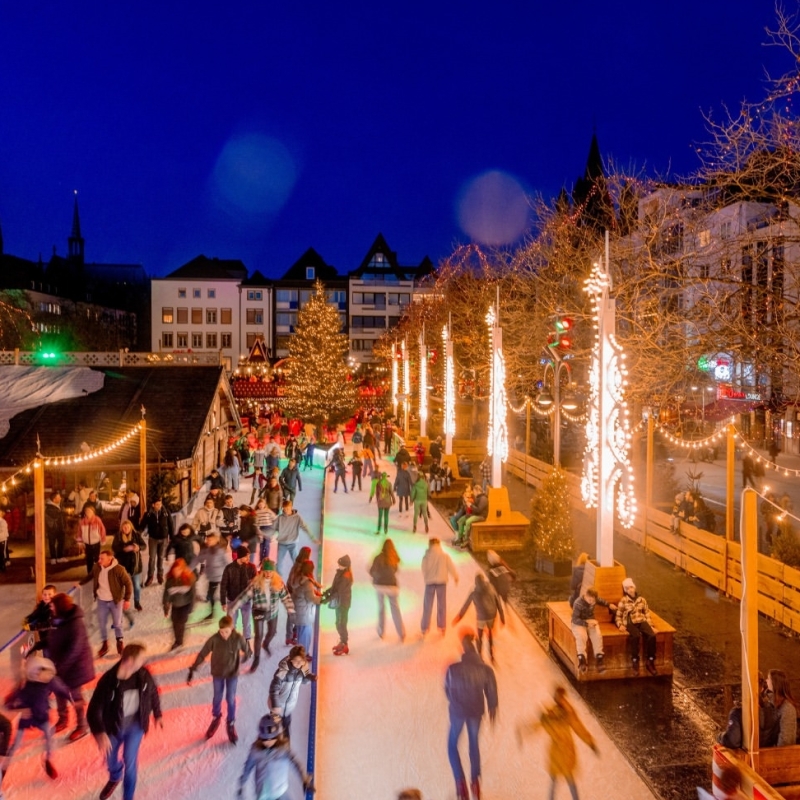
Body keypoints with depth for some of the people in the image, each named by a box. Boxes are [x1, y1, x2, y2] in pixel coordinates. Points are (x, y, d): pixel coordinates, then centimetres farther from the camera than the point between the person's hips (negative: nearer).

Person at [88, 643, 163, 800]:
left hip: (135, 726, 0)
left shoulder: (143, 675, -19)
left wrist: (157, 715, 11)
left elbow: (153, 693, 0)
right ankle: (114, 778, 59)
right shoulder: (108, 681, -29)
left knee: (130, 761, 2)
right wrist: (100, 733, -40)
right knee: (110, 758, 23)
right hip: (113, 727, 0)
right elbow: (94, 709, -26)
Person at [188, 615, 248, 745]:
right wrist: (192, 671, -16)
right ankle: (216, 718, 48)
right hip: (218, 673, 1)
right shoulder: (214, 639, -25)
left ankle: (231, 724, 35)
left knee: (231, 699, 13)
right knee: (217, 698, 19)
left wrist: (245, 658, 12)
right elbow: (202, 655, -17)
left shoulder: (238, 638, -24)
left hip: (233, 673, 0)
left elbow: (245, 650, -5)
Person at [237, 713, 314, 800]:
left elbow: (294, 762, -35)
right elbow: (248, 768, 4)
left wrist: (305, 779, -50)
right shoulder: (256, 750, -12)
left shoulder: (283, 749, -19)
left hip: (281, 793, -2)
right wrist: (242, 786, 14)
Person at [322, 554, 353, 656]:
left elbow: (339, 592, -25)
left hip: (343, 603, -9)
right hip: (339, 602, 9)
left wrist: (326, 600, -24)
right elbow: (334, 587, 12)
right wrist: (324, 593, 1)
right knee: (339, 623, 18)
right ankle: (342, 642, 33)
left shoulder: (346, 577, -25)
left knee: (342, 624, 1)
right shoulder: (341, 573, 3)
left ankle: (345, 647, 12)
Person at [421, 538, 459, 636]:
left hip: (430, 582, 0)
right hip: (441, 582, 0)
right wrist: (456, 577, 18)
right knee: (441, 605, 12)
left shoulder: (426, 556, -5)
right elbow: (451, 567, 3)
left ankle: (425, 628, 9)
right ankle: (442, 627, 15)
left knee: (427, 606, 7)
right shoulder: (445, 556, -4)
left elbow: (424, 570, 0)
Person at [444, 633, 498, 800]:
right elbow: (491, 692, -7)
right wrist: (492, 708, 13)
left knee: (452, 744, 21)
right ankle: (475, 781, 34)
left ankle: (460, 781, 9)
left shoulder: (453, 669, -23)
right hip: (476, 711, 2)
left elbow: (447, 689, -6)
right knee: (474, 743, 26)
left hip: (457, 711, -1)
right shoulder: (486, 670, -21)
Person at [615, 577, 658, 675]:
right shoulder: (623, 601, 3)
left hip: (641, 621, 3)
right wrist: (620, 625, -12)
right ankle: (635, 660, -20)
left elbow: (647, 613, 16)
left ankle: (650, 661, -12)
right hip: (630, 623, -3)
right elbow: (618, 615, 5)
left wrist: (650, 625, 3)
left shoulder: (641, 599, 13)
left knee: (652, 635, -28)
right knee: (636, 636, -37)